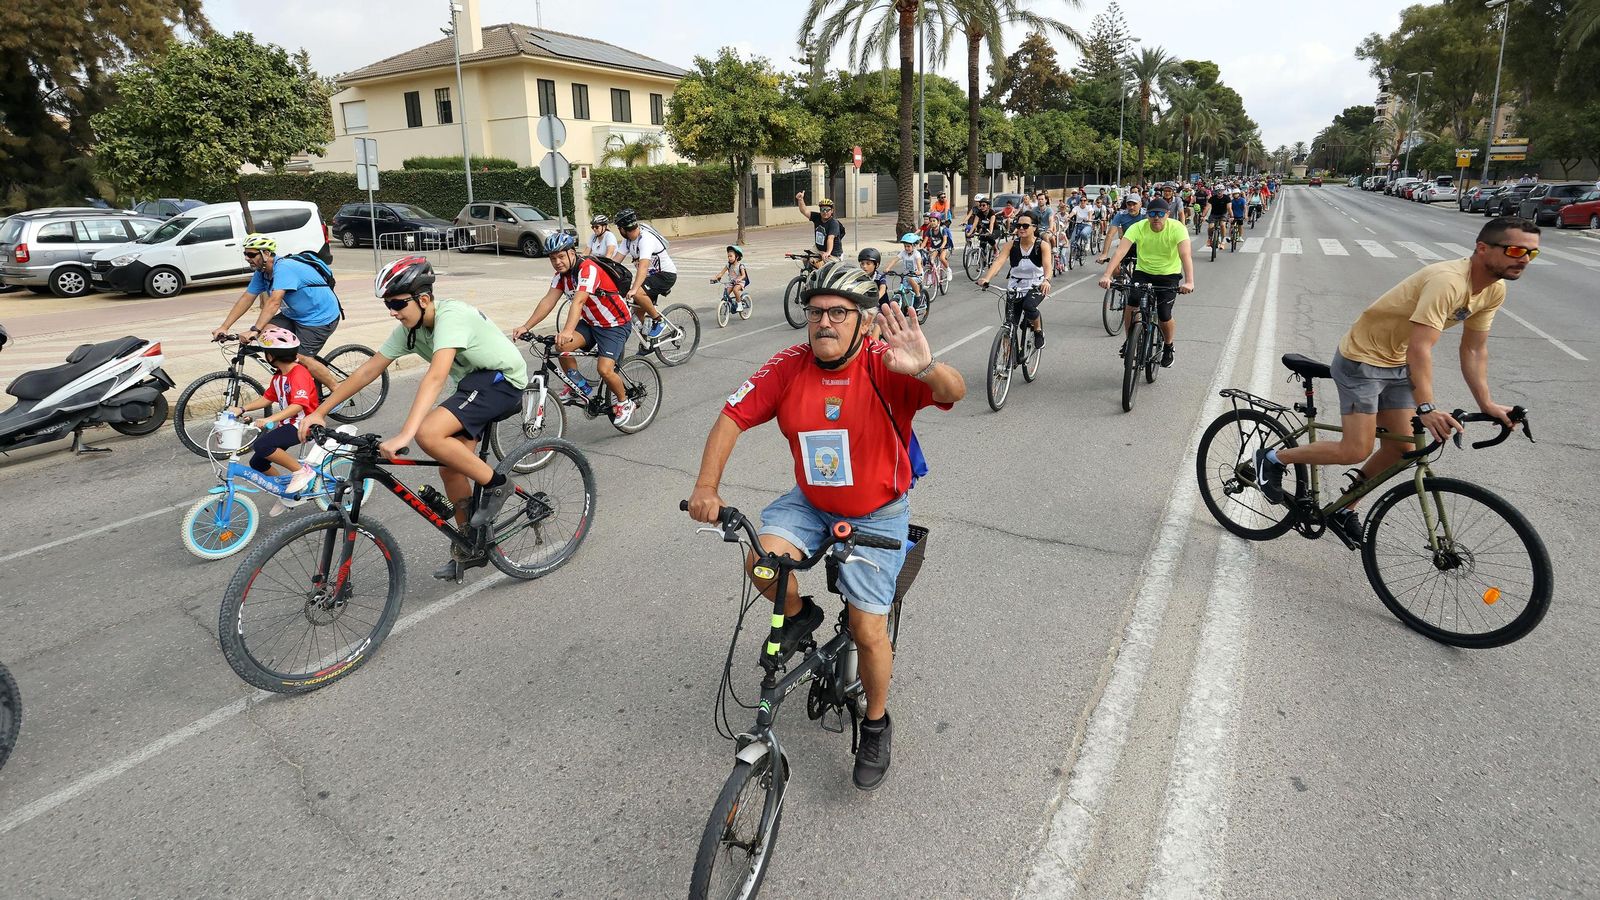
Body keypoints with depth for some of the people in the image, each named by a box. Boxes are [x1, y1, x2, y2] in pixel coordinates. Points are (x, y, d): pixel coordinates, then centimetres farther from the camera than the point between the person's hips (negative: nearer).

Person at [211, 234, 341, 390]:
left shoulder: (284, 268, -25)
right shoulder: (262, 272, 3)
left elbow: (274, 302, -34)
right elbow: (246, 299, 4)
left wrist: (254, 330, -40)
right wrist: (224, 327, -1)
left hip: (321, 317, -9)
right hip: (296, 315, 9)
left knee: (300, 358, -16)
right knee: (265, 333, -6)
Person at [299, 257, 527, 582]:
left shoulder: (451, 316, -27)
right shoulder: (409, 329, -1)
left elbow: (435, 377, -39)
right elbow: (367, 371, 3)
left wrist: (403, 436, -47)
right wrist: (319, 412, 0)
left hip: (502, 379, -9)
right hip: (473, 382, 9)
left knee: (428, 434, -27)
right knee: (450, 468, 5)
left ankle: (495, 484, -8)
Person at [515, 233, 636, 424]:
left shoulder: (588, 269, -25)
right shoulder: (561, 274, -1)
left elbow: (578, 301, -40)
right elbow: (548, 301, -8)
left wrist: (568, 331, -53)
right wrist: (526, 327, -19)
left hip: (615, 324, -7)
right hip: (591, 323, 7)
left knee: (604, 369, -21)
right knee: (562, 346, -17)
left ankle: (624, 402, 7)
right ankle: (578, 385, 6)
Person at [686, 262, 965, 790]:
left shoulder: (884, 366, -22)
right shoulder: (790, 366, -13)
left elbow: (954, 392, -37)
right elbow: (733, 417, -11)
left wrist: (926, 368, -60)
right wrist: (706, 486, -23)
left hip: (877, 515, -3)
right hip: (810, 503, 3)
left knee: (869, 632, -2)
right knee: (763, 560, -25)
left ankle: (876, 726, 28)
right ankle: (800, 616, 11)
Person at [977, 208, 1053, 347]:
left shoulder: (1042, 245, -10)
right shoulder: (1012, 244, -6)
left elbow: (1047, 264, -26)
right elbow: (999, 261, -20)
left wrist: (1046, 280, -49)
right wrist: (986, 278, -38)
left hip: (1036, 286, -3)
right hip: (1015, 286, 3)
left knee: (1028, 306, -32)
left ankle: (1039, 331, -2)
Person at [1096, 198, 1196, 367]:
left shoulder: (1177, 229, -22)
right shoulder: (1137, 228, -18)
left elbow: (1185, 255, -35)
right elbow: (1120, 251, -30)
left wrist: (1189, 281, -51)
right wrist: (1107, 275, -46)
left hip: (1169, 275, -1)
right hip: (1143, 272, 1)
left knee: (1164, 316, -12)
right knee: (1130, 306, -22)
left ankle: (1168, 347, 19)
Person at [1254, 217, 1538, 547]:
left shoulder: (1495, 290, -1)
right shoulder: (1447, 281, -29)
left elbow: (1474, 349, 5)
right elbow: (1420, 348, -35)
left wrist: (1487, 404, -2)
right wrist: (1426, 408, -41)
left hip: (1397, 364, 9)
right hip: (1362, 359, -9)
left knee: (1401, 447, 7)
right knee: (1356, 451, -12)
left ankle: (1344, 510, 22)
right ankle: (1273, 459, 5)